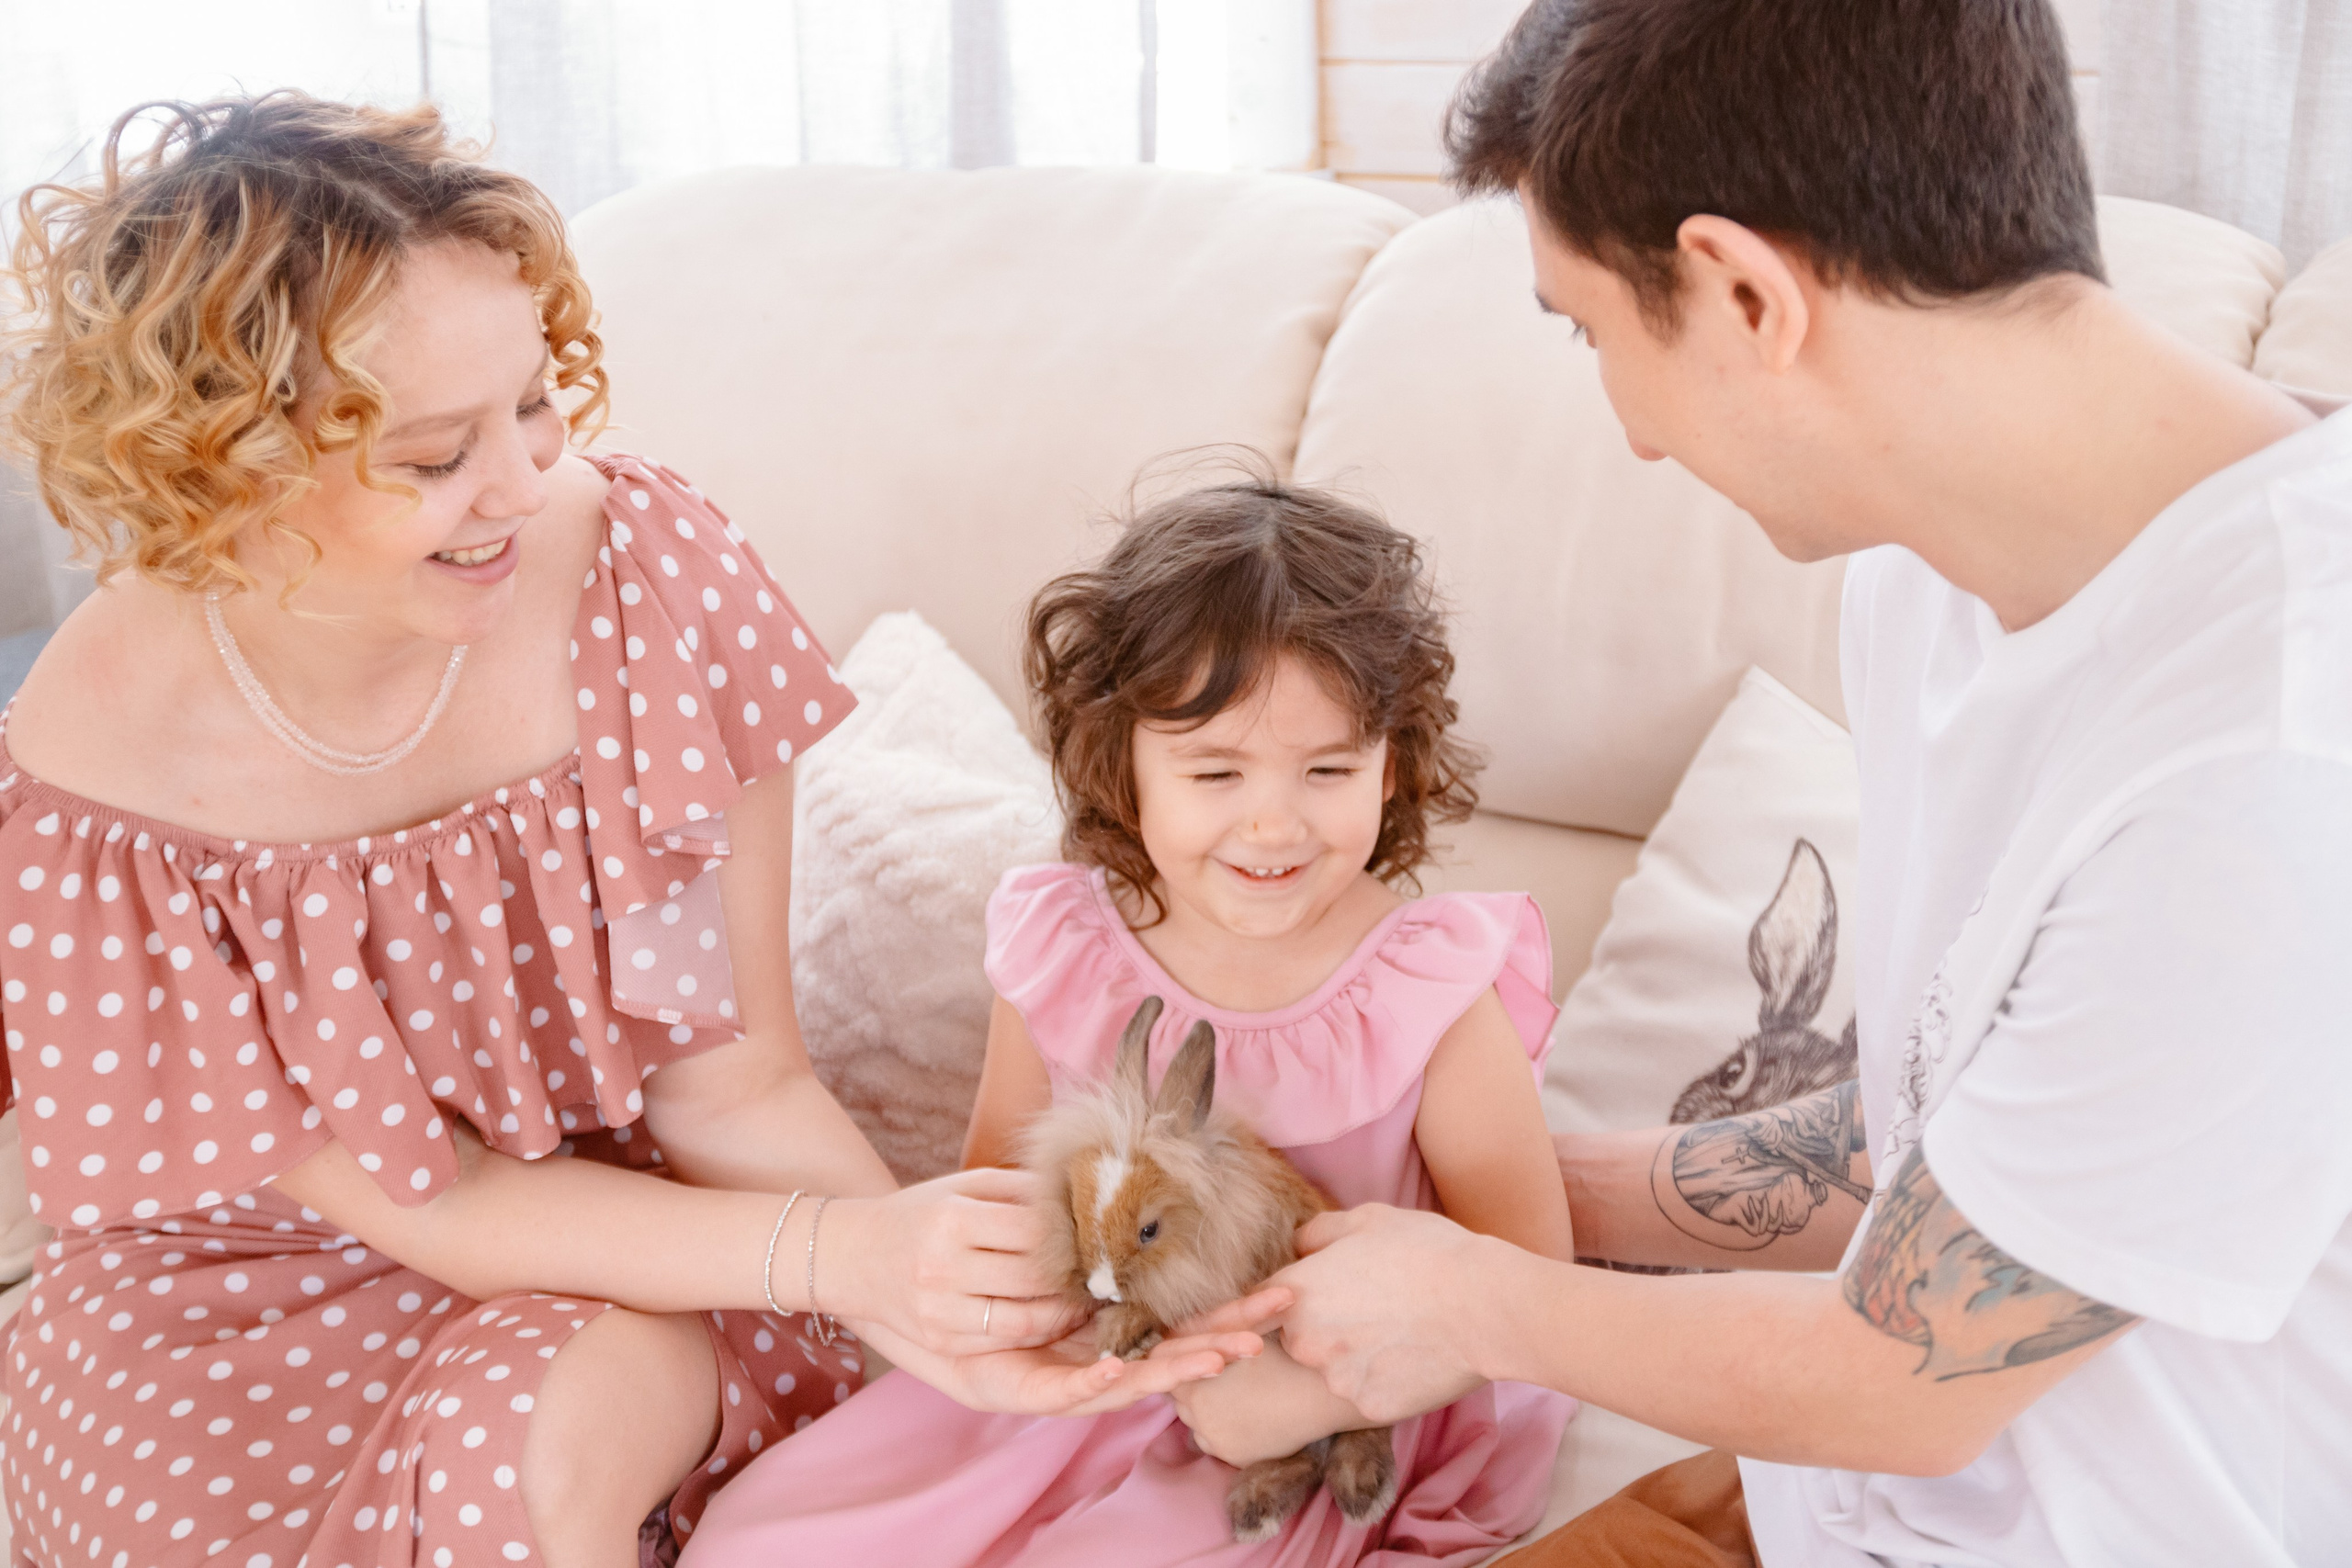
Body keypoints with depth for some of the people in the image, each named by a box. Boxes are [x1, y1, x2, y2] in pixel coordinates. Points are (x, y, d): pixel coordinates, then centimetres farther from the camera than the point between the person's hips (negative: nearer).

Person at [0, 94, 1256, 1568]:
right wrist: (838, 1248, -30)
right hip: (261, 1296, 0)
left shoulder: (650, 565, -21)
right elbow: (410, 1200, -18)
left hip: (627, 1243, 1)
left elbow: (730, 1072, -13)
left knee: (536, 1435, -31)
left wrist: (918, 1298, -31)